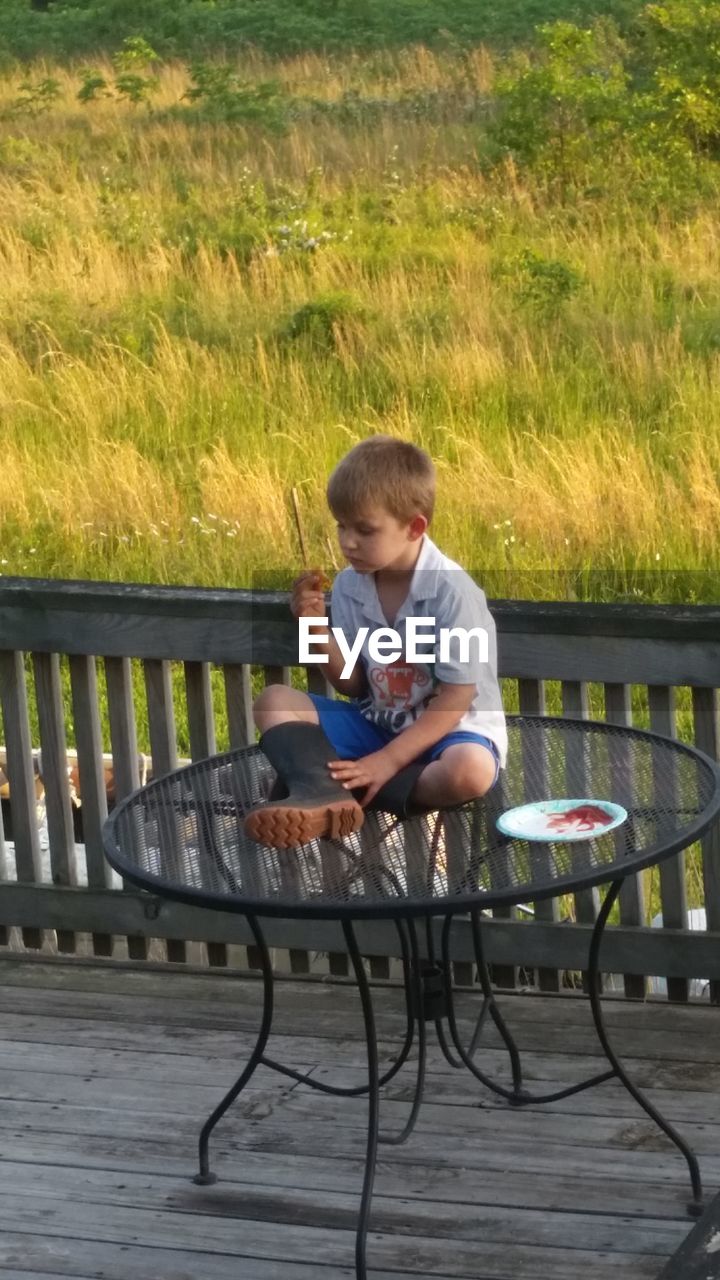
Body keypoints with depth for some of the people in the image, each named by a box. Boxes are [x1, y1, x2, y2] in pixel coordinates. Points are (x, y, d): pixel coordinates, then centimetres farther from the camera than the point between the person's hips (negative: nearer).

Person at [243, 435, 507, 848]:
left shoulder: (452, 593, -19)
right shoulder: (349, 587, -3)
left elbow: (453, 701, -19)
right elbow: (354, 686, 3)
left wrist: (386, 762, -24)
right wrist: (318, 628, -13)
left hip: (448, 731, -6)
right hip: (379, 724, 6)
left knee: (470, 770, -39)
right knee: (276, 700, -10)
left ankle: (347, 790, -28)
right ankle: (321, 796, -37)